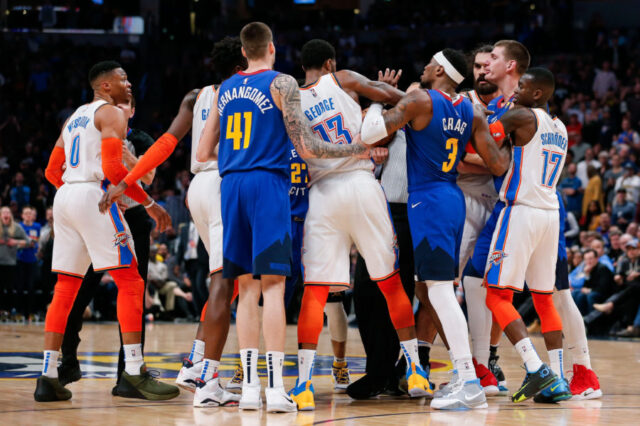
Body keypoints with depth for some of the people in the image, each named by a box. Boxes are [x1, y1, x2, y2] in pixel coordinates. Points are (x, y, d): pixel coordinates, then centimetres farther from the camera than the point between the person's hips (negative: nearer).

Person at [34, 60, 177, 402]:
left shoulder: (75, 117, 24)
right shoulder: (111, 114, -2)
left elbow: (52, 172, 22)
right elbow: (112, 167, -15)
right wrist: (149, 204, -11)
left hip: (64, 196, 9)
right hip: (94, 195, -9)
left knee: (65, 290, 9)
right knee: (130, 283, -6)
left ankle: (48, 377, 5)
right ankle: (133, 375, -13)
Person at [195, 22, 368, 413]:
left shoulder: (225, 89, 16)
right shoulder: (282, 84, -1)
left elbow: (203, 153, 19)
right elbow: (306, 148, -7)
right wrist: (354, 150, 6)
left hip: (231, 185, 5)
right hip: (268, 183, -5)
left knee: (247, 288, 8)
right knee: (272, 286, -7)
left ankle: (250, 386, 4)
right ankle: (275, 388, -13)